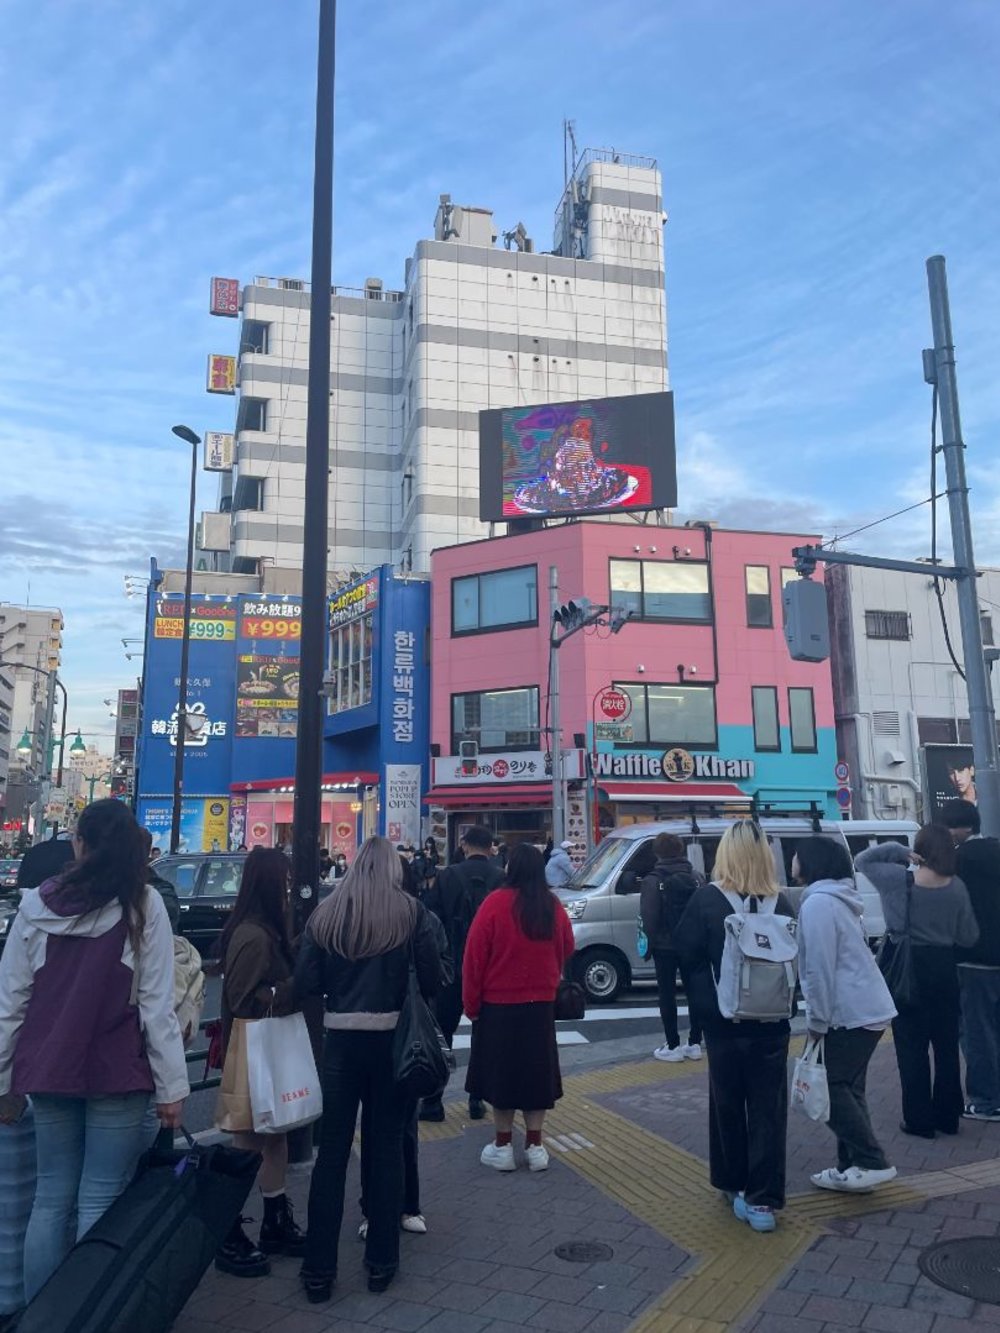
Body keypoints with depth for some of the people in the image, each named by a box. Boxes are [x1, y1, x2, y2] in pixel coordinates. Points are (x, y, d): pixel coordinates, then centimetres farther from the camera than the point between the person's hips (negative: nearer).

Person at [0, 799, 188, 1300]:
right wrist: (171, 1085, -3)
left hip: (48, 1071, 4)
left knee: (51, 1198, 15)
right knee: (99, 1203, 3)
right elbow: (157, 1005, -9)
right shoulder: (142, 905, -7)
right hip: (116, 1073, -3)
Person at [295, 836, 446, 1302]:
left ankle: (319, 1268, 19)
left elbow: (305, 982, -3)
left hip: (340, 1038, 1)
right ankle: (381, 1261, 24)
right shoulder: (411, 911, -6)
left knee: (331, 1150, 11)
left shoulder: (325, 913, -2)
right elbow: (432, 979, -7)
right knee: (385, 1147, 13)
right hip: (391, 1037, -1)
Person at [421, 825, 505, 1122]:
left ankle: (433, 1102, 11)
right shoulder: (503, 879, -7)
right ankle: (477, 1100, 17)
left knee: (441, 1035, 9)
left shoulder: (447, 876, -7)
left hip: (451, 966, -1)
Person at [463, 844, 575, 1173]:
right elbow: (566, 951, 10)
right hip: (541, 1004, 3)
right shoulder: (554, 907, -4)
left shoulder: (496, 903, -16)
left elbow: (475, 957, -12)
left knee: (501, 1071, 9)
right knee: (536, 1070, 13)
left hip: (498, 1004, -3)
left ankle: (502, 1147, 16)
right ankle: (535, 1146, 18)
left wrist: (471, 1003, -2)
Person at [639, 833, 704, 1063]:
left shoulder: (653, 881, -13)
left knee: (667, 995, 4)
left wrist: (649, 943, -3)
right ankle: (694, 1044, 19)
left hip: (665, 947, -4)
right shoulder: (694, 879, 2)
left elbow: (649, 918, -15)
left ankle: (672, 1046, 6)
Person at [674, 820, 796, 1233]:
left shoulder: (707, 899, -14)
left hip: (723, 1022, -1)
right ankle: (763, 1199, 11)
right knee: (768, 1110, 10)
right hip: (772, 1024, 2)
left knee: (728, 1105, 16)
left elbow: (685, 951, -10)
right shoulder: (781, 902, -5)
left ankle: (735, 1186, 28)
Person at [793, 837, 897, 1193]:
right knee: (846, 1088, 14)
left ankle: (873, 1162, 0)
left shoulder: (818, 903, -17)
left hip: (852, 1013, -10)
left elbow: (820, 969, -20)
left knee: (833, 1091, -2)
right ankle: (853, 1166, 20)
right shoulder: (836, 899, 15)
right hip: (868, 1007, 10)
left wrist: (816, 1020, -11)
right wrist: (820, 1016, 21)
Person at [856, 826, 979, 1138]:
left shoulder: (897, 878, -13)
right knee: (946, 1044, 16)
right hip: (944, 969, 3)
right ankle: (947, 1116, 26)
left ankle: (919, 1120, 13)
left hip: (907, 969, -3)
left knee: (912, 1047, 7)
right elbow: (968, 937, -1)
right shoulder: (956, 887, -6)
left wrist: (900, 851, -8)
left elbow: (861, 861, 3)